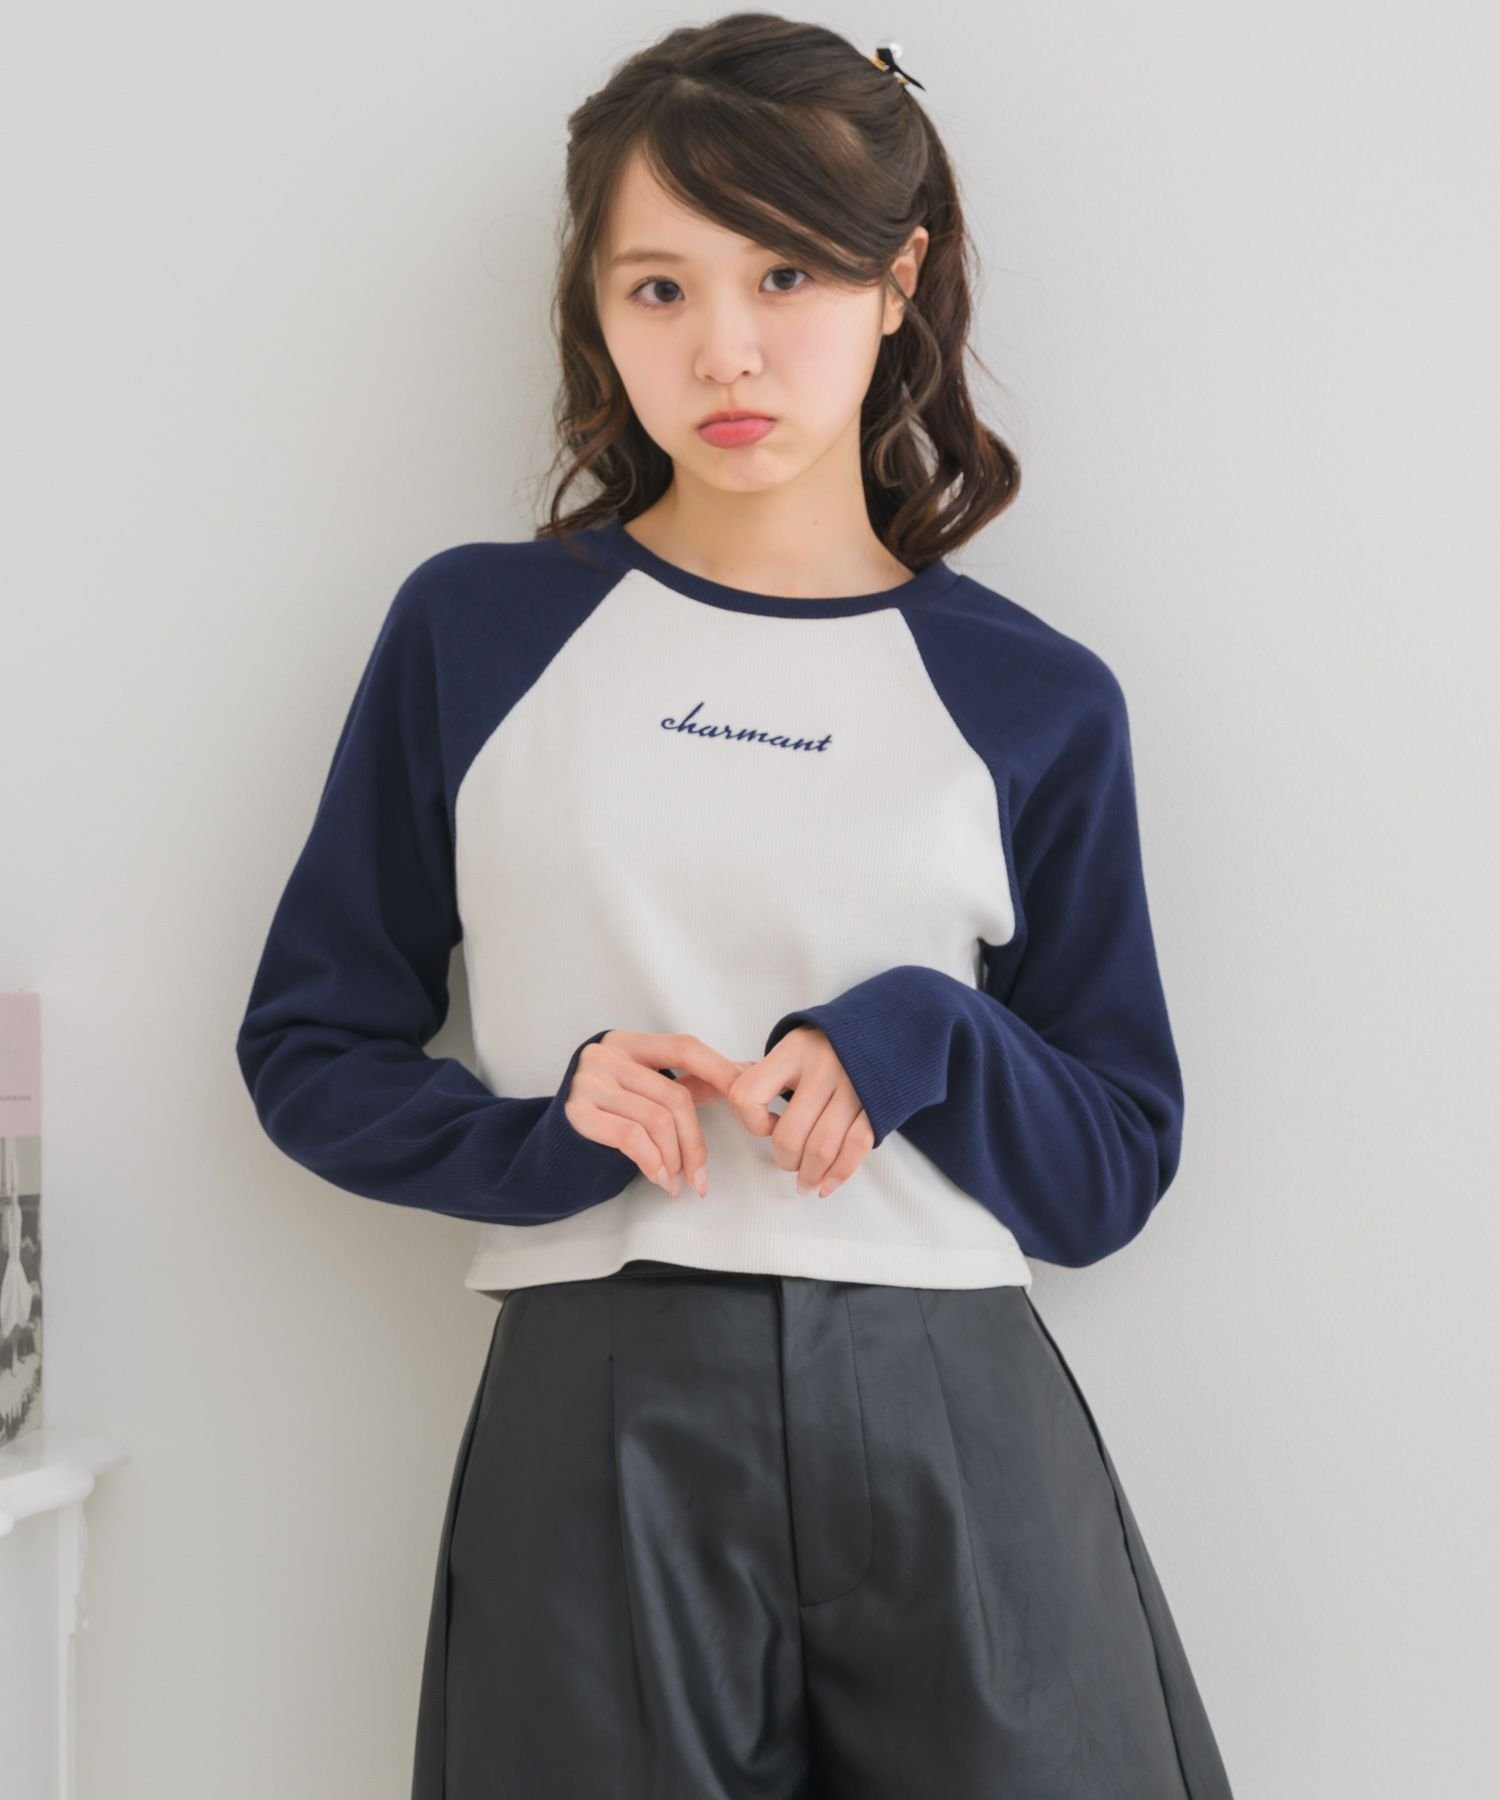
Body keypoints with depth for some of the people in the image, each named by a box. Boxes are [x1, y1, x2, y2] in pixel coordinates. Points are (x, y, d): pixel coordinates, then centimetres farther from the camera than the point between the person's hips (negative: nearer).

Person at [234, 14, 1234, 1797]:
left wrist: (922, 1044, -13)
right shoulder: (474, 631, 4)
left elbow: (1113, 1171, 7)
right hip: (598, 1429, 0)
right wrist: (544, 1135, -11)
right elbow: (308, 1046, 8)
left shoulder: (1032, 698, 5)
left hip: (953, 1430, 1)